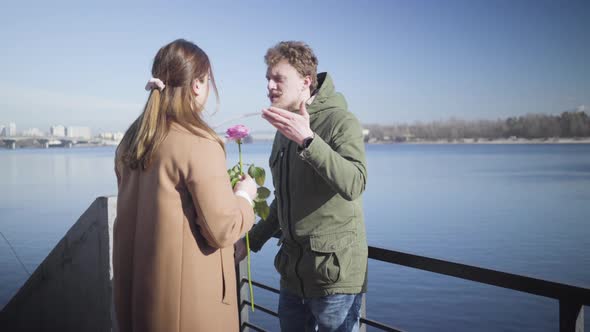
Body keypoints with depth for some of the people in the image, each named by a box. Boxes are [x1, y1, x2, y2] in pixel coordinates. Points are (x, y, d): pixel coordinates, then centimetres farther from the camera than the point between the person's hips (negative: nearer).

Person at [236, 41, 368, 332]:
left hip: (334, 271, -7)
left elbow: (354, 185, -30)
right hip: (292, 272, 8)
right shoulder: (285, 129, 12)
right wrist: (253, 239, 18)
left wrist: (307, 140, -37)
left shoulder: (341, 122, -12)